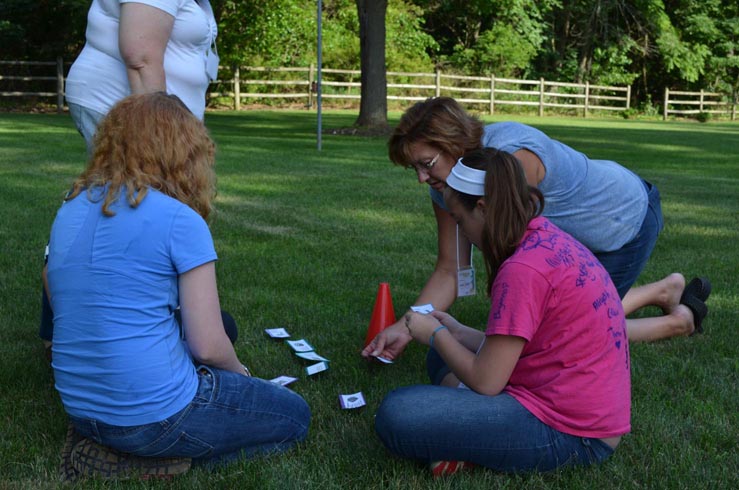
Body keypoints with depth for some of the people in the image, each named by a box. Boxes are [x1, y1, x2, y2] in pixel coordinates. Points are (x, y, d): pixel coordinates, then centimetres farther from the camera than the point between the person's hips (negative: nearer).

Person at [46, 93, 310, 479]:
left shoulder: (71, 208, 5)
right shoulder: (180, 220, -16)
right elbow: (208, 346, -15)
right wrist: (238, 370, 9)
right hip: (155, 414, -7)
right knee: (294, 417, 14)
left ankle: (113, 447, 8)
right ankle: (142, 460, -2)